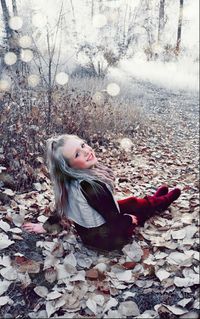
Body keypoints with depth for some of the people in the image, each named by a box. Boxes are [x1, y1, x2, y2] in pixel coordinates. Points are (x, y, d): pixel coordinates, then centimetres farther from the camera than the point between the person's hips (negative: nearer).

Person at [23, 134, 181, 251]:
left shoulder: (71, 182, -13)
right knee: (137, 206, 15)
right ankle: (161, 201, 45)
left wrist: (45, 226, 15)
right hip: (105, 238, -6)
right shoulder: (92, 186, -38)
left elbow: (63, 205, -1)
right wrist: (130, 219, -5)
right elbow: (114, 220, -27)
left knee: (132, 202, 23)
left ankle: (155, 199, 52)